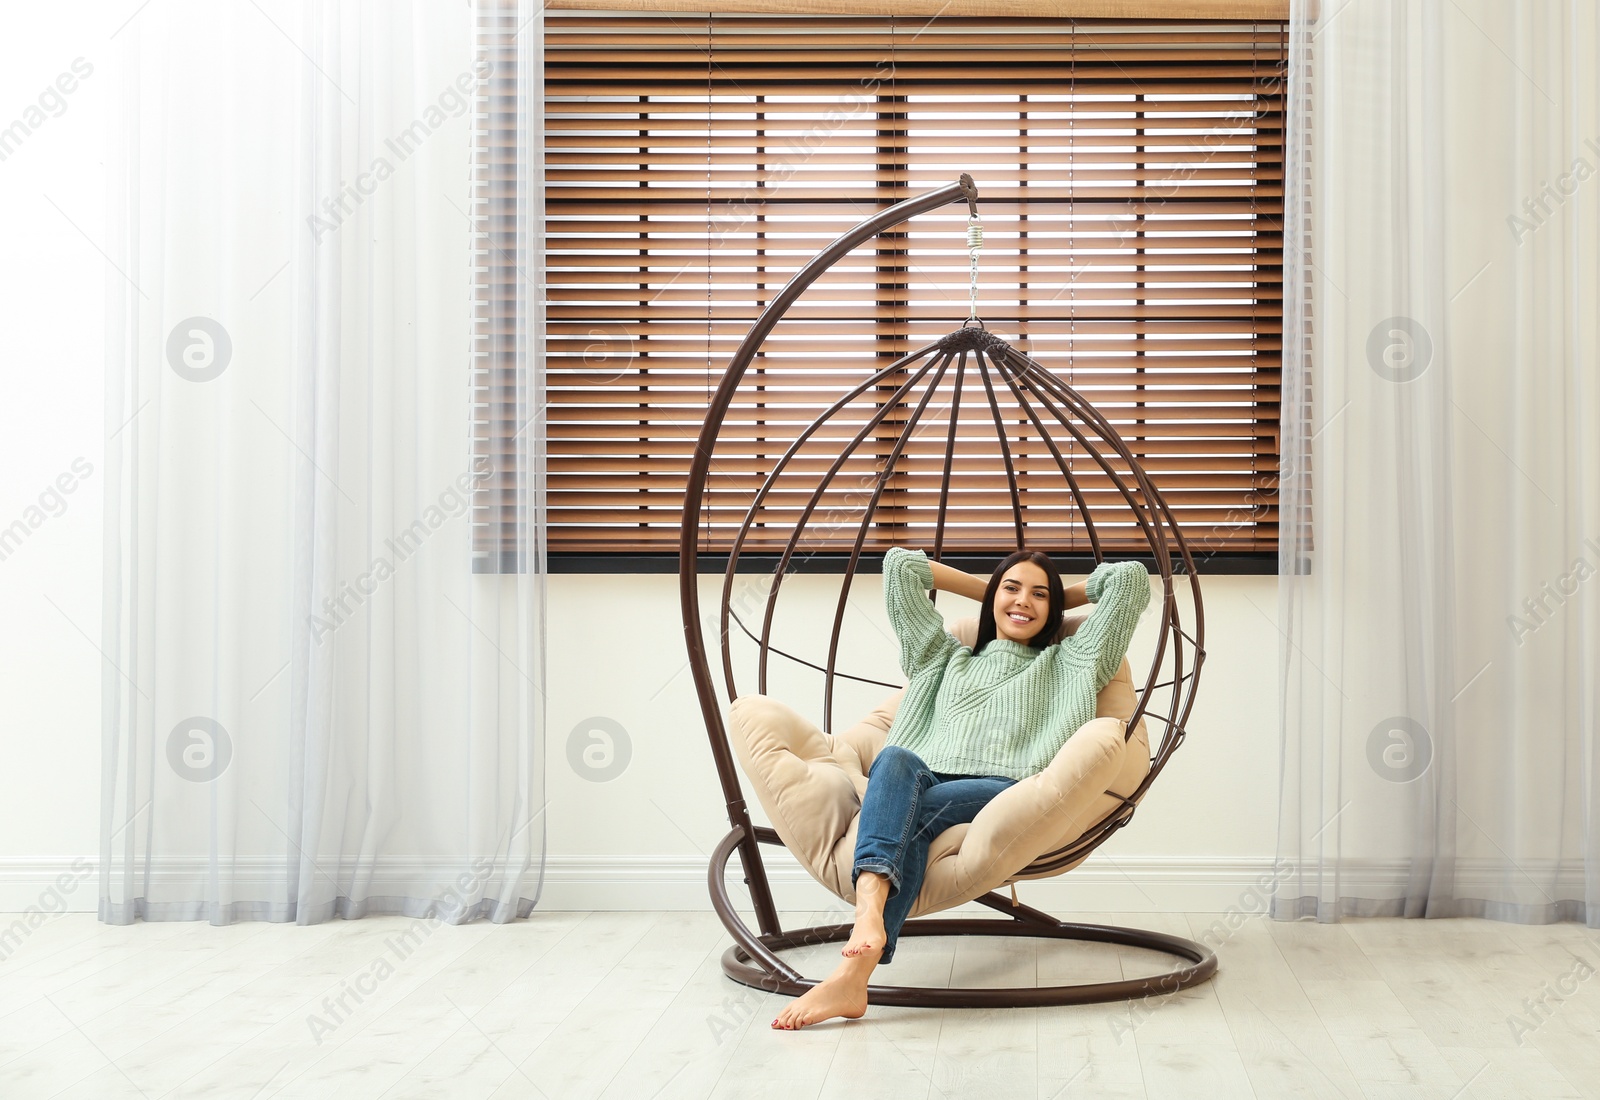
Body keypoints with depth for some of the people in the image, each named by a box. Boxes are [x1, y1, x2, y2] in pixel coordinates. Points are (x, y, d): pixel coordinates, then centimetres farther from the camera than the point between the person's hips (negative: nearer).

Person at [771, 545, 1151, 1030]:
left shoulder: (1068, 663, 33)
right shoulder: (946, 659, 38)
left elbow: (1131, 576, 30)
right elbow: (899, 563, 37)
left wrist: (1062, 597, 39)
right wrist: (985, 589, 42)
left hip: (1008, 791, -2)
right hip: (926, 780, 2)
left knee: (912, 814, -34)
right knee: (896, 759, -36)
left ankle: (854, 970, -55)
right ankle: (869, 910, -61)